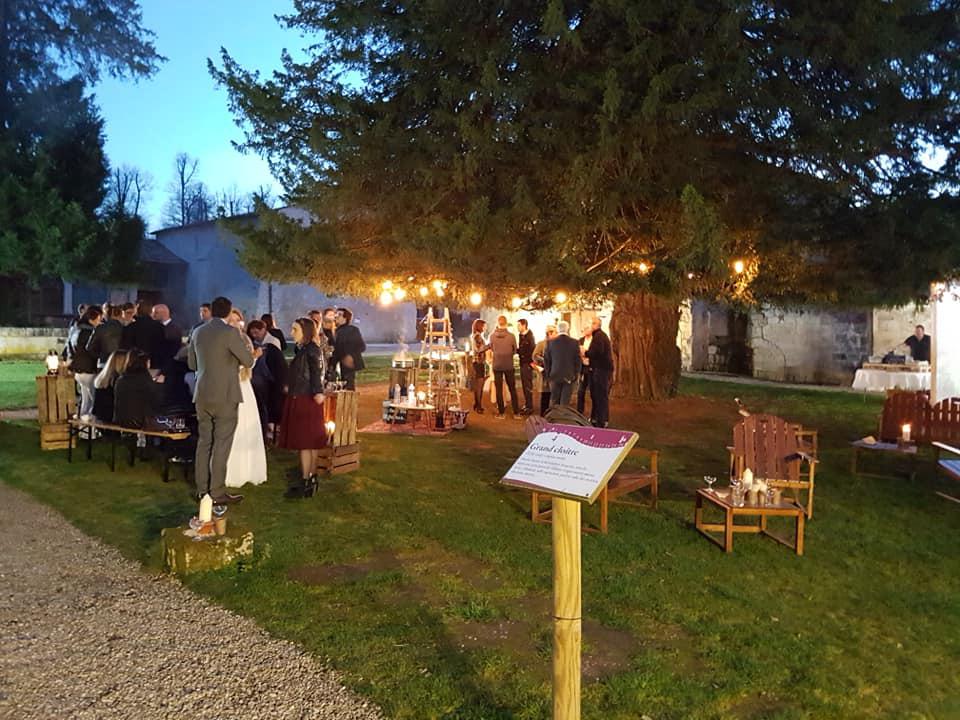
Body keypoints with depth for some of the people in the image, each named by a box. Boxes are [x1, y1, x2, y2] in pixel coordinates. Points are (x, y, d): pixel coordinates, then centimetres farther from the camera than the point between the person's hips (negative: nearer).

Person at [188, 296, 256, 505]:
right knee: (221, 445, -1)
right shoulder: (229, 332, -12)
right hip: (225, 395, -6)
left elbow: (192, 364, 16)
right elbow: (248, 362, -8)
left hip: (202, 395, 6)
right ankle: (217, 492, 2)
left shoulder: (198, 332, 7)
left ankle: (202, 488, 20)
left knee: (204, 442, 13)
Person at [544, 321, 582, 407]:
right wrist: (576, 375, 9)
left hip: (555, 376, 1)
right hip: (569, 376, -1)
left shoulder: (550, 342, -4)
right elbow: (577, 360, -2)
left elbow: (546, 360, 2)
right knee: (565, 402, 2)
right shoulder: (575, 343, -6)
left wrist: (548, 374, 13)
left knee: (554, 401, 11)